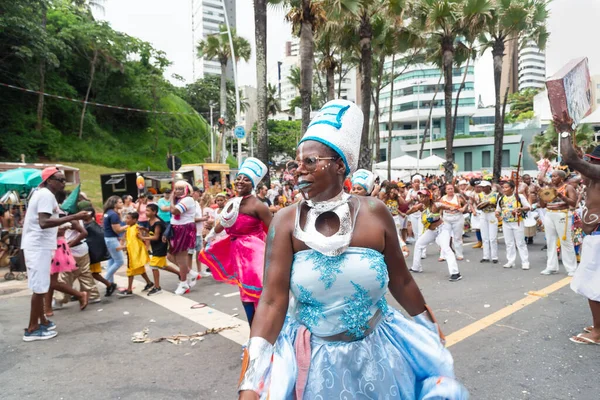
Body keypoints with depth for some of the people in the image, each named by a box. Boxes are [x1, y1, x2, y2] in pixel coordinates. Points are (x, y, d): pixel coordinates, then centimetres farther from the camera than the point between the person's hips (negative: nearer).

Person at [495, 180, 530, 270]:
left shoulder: (520, 196, -5)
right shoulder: (501, 199, 6)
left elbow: (528, 207, -4)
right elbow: (498, 209, 15)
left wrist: (521, 209, -24)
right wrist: (497, 213, -9)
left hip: (518, 222, -4)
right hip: (506, 223, 4)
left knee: (520, 243, -1)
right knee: (509, 243, 9)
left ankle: (525, 262, 5)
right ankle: (510, 261, 17)